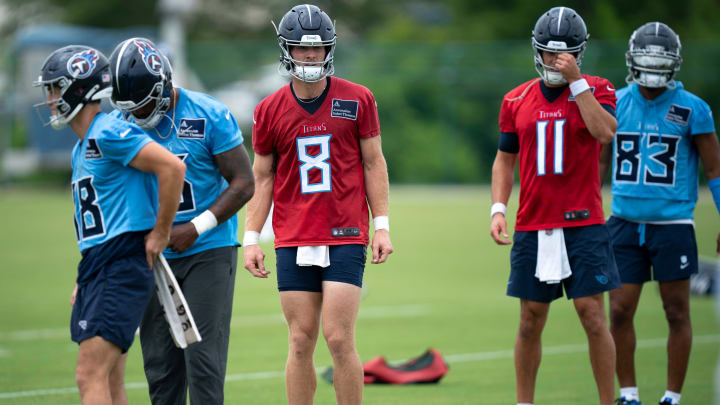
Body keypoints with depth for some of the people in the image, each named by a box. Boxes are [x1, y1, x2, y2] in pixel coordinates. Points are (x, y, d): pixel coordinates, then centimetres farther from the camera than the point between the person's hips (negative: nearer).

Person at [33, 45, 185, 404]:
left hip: (122, 267, -10)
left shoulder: (109, 134, -12)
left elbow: (172, 167, -20)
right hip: (97, 268, 10)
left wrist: (160, 232, -13)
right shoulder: (81, 150, 19)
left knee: (90, 376, -17)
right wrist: (84, 281, 21)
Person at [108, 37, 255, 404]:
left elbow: (243, 183, -7)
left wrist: (196, 227, -15)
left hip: (207, 251, -4)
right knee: (159, 363, 4)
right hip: (154, 256, 4)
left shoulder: (209, 117, -9)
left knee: (203, 357, -10)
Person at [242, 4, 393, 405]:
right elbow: (262, 178, 10)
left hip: (345, 237, -2)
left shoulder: (357, 100, 0)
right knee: (301, 343, 2)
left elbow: (373, 163, 6)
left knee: (340, 340, -9)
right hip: (293, 240, 2)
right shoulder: (270, 110, 4)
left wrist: (383, 226, 0)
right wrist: (251, 239, 4)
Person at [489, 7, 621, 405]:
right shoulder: (517, 100, 9)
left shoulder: (595, 91, 1)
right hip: (532, 226, 3)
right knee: (530, 322, 6)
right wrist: (497, 209, 2)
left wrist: (575, 81, -19)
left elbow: (605, 132, -19)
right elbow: (504, 159, 15)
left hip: (583, 224, -3)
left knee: (593, 317, -6)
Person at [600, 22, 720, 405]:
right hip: (625, 225, 3)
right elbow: (599, 161, 15)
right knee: (620, 313, 1)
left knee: (677, 314, 3)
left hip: (672, 225, -3)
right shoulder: (615, 104, 4)